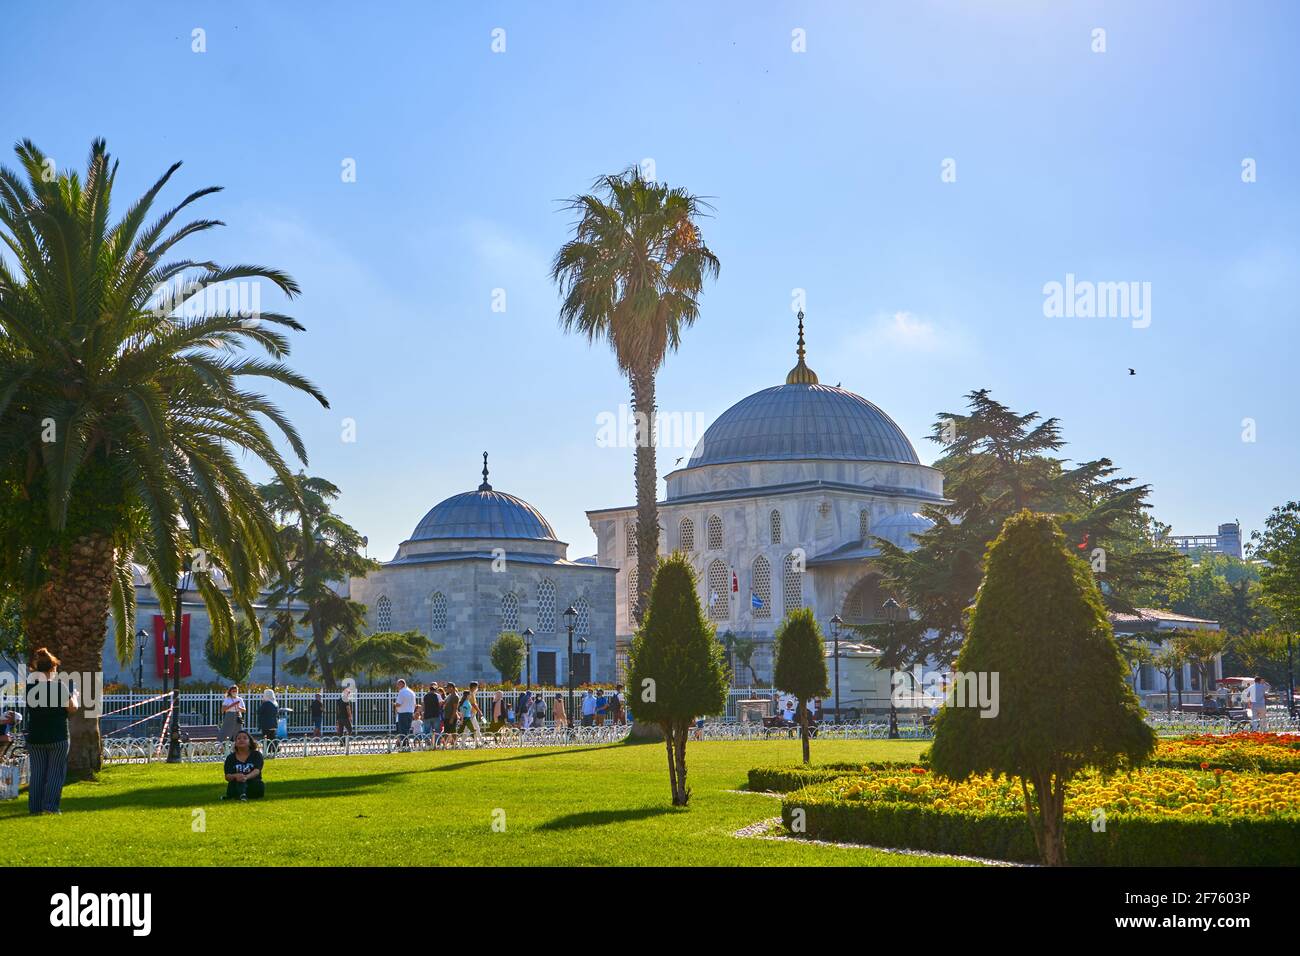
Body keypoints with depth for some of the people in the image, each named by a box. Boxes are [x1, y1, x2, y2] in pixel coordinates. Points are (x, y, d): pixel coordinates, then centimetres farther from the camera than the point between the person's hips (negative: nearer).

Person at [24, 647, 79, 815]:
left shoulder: (31, 687, -1)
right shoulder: (60, 686, -11)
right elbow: (73, 708, -5)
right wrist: (74, 695, 15)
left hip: (34, 737, 4)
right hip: (57, 736, -3)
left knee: (36, 772, 10)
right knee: (56, 772, 4)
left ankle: (35, 807, 8)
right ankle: (50, 805, -4)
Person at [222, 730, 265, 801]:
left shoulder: (256, 755, 5)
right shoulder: (231, 757, 9)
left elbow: (257, 771, -14)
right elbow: (227, 776, -5)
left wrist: (246, 777, -37)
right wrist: (235, 776, -30)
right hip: (236, 786, 0)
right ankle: (241, 795, -51)